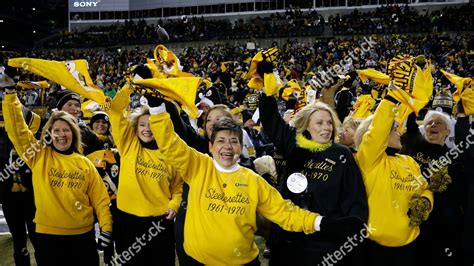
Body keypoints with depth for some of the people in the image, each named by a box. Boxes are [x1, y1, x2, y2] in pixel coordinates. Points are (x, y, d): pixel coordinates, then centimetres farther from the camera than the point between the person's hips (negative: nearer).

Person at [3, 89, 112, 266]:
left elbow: (100, 198, 4)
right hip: (47, 234, -1)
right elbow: (16, 129, -5)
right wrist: (11, 93, -11)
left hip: (82, 233, 1)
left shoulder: (85, 164, 4)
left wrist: (106, 228, -5)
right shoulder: (39, 156, 1)